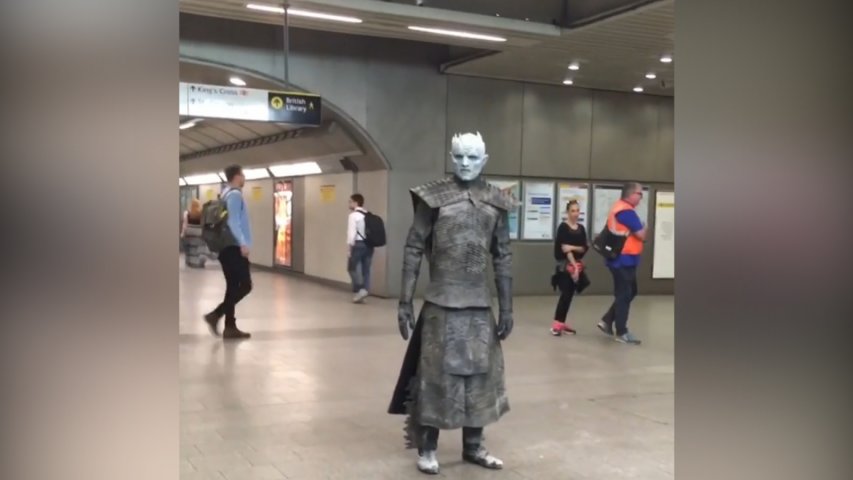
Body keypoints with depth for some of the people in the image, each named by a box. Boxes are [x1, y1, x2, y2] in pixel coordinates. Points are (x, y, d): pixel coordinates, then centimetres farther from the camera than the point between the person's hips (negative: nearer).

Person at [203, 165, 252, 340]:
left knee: (233, 286, 9)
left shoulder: (226, 194, 17)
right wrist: (243, 243, -26)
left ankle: (230, 327, 8)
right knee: (245, 286, -7)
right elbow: (233, 222, -21)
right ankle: (215, 315, -11)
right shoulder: (235, 195, -11)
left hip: (227, 247, 10)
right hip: (234, 248, -10)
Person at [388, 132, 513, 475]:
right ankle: (427, 448, 19)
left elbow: (503, 258, 7)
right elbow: (413, 250, -5)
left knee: (480, 372, 11)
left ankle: (473, 446, 28)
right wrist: (404, 302, -9)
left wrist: (507, 308, 5)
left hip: (480, 303, 4)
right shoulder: (433, 198, -5)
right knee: (435, 372, 4)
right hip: (440, 302, -3)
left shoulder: (496, 203, 4)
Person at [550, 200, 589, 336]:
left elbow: (585, 248, 3)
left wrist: (574, 247, -16)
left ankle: (561, 322, 17)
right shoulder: (563, 227, -8)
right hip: (565, 265, -6)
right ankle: (556, 323, -7)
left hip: (577, 264, 6)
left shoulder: (581, 228, 9)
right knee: (566, 294, -11)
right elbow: (564, 248, -14)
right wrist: (574, 265, -17)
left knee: (570, 294, 8)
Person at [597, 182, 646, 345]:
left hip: (622, 259, 10)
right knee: (624, 295, -1)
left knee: (630, 292, 17)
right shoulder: (626, 211, -19)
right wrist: (643, 228, 2)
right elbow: (641, 235, -17)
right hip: (624, 260, -10)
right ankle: (621, 333, 8)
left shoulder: (619, 208, 14)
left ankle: (606, 321, 19)